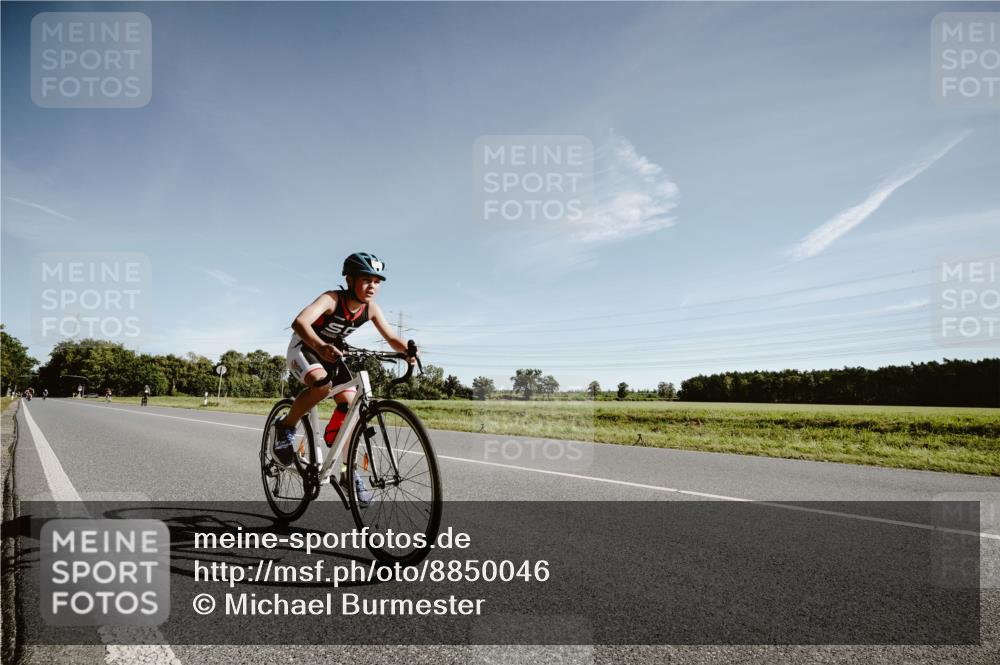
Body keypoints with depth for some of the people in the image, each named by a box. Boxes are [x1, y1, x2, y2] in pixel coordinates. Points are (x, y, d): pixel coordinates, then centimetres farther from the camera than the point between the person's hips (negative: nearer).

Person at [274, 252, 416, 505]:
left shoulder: (371, 309, -14)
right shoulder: (332, 299, -31)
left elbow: (391, 337, -13)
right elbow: (299, 322, -46)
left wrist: (408, 351, -36)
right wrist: (321, 347, -65)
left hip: (331, 353, 6)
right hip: (303, 348, -6)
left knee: (350, 402, -7)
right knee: (322, 384, -36)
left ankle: (348, 471, 4)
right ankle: (285, 428, -10)